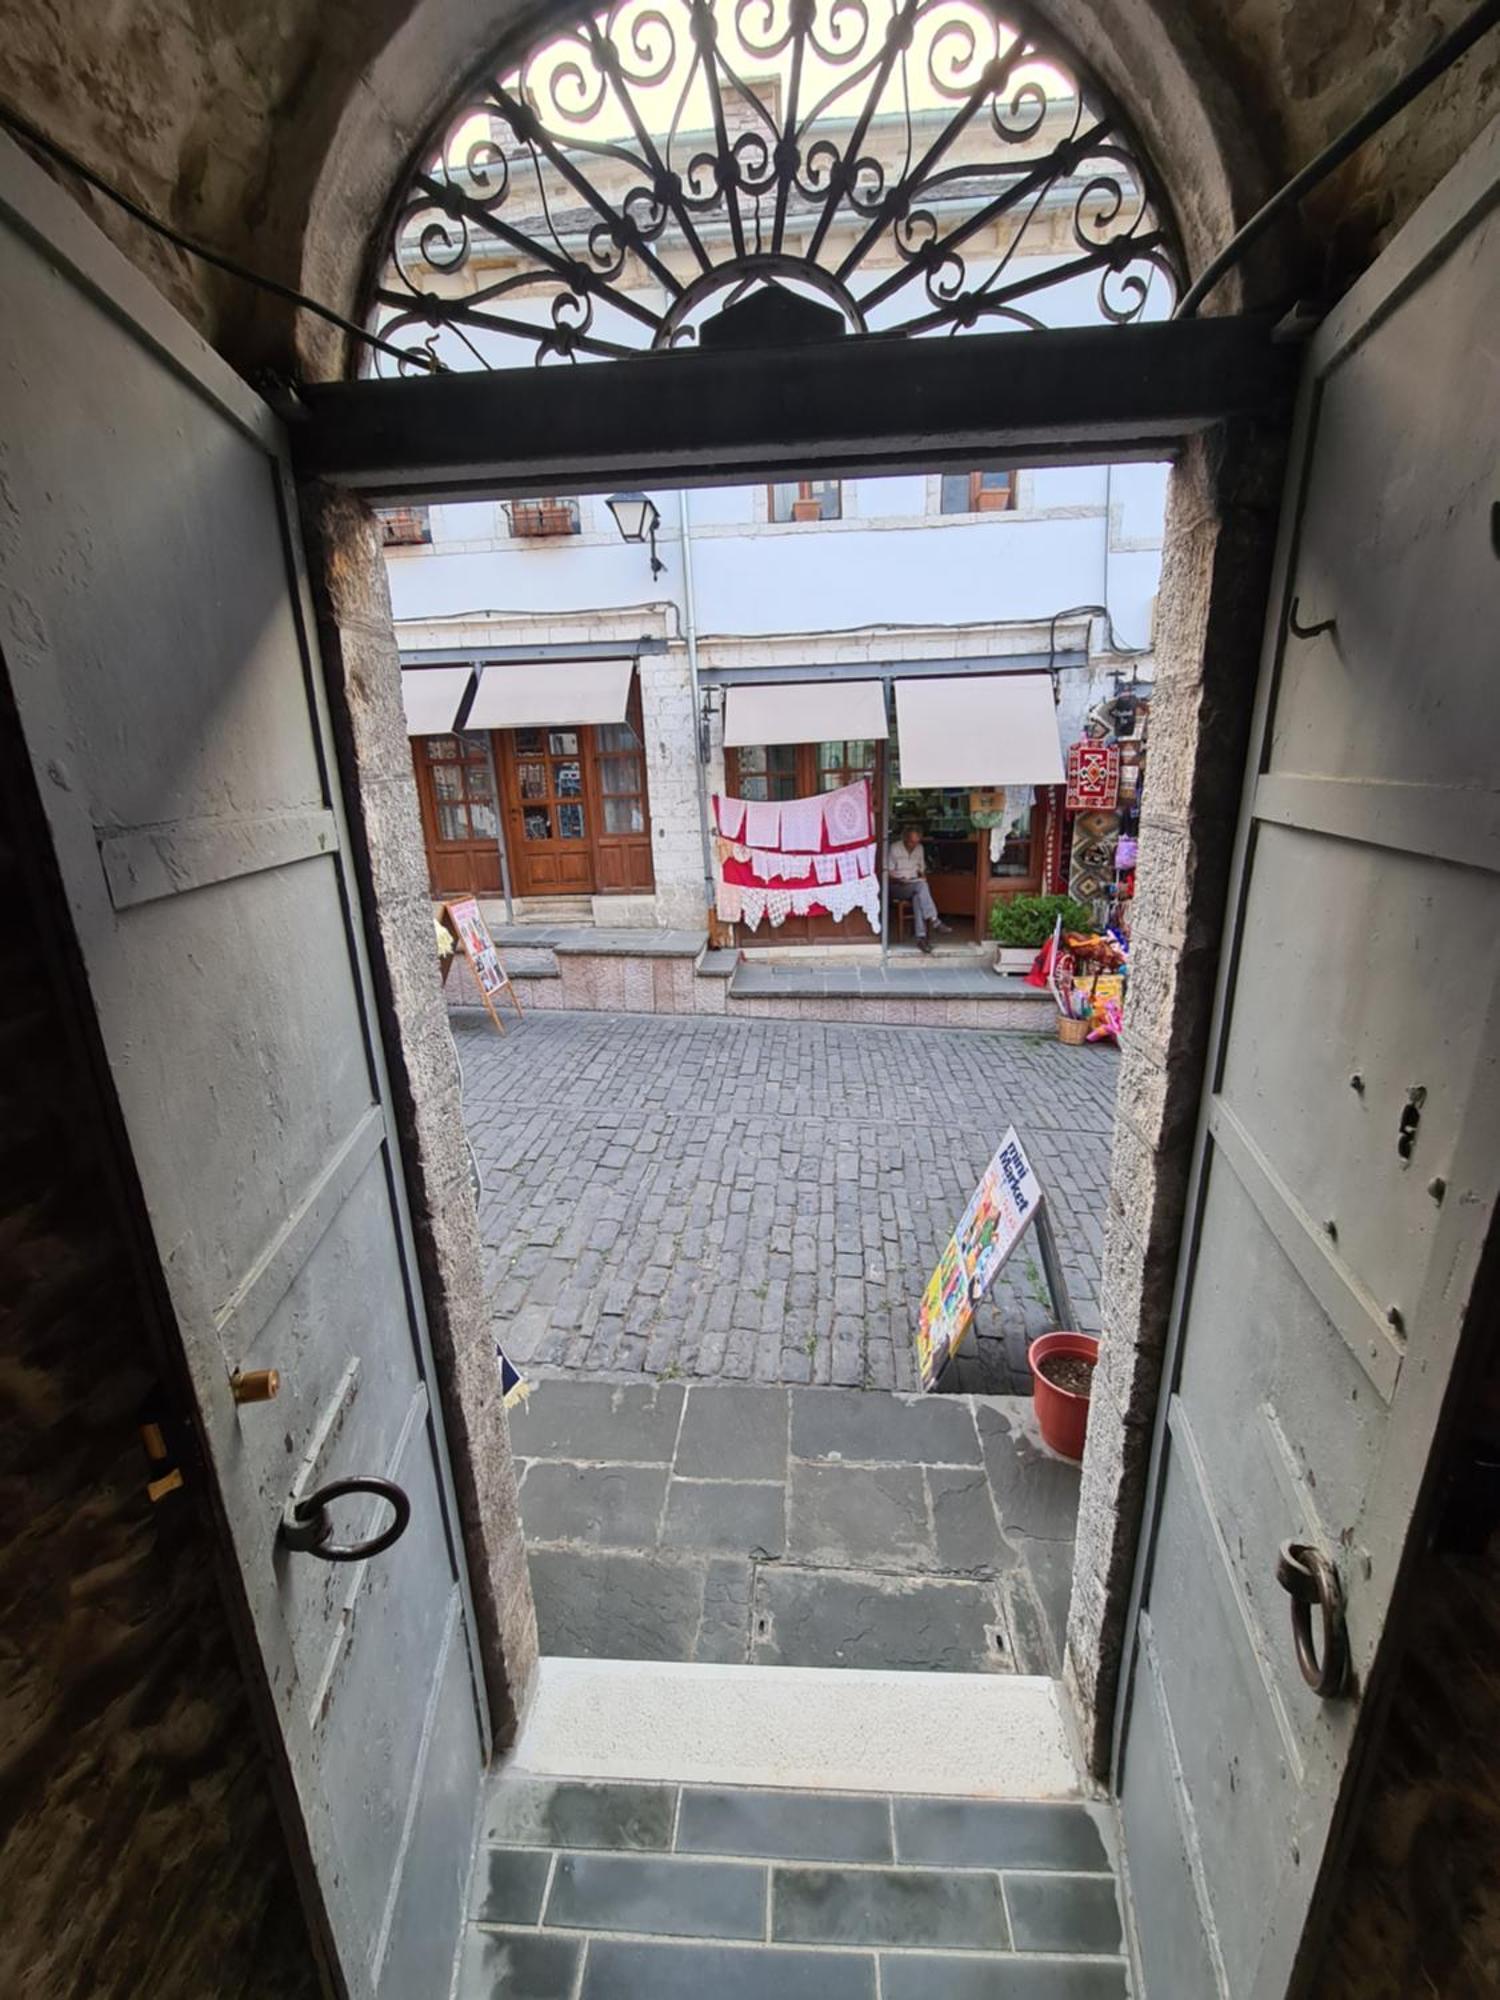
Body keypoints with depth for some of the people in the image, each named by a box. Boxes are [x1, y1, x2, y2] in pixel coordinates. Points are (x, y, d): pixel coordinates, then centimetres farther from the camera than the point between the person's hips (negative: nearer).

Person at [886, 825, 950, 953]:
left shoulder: (920, 848, 10)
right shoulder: (894, 848, -7)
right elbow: (888, 874, -7)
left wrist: (922, 876, -3)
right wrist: (899, 880, -25)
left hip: (915, 887, 4)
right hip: (897, 888, -4)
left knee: (918, 897, -34)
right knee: (921, 885, -34)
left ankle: (921, 937, -41)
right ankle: (934, 921, -36)